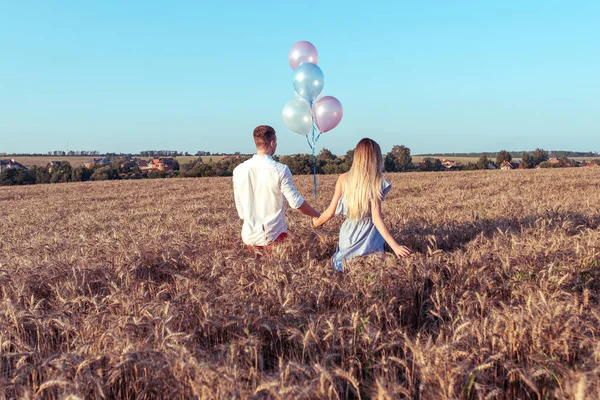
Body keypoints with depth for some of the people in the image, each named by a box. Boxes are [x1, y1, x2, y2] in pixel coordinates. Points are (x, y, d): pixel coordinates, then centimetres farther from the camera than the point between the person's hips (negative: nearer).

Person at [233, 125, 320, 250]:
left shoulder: (239, 170, -2)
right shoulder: (280, 170, -12)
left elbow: (239, 204, 8)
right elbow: (296, 202, -9)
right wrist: (318, 215, 7)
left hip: (249, 236, 3)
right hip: (274, 236, -3)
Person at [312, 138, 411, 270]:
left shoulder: (343, 179, -5)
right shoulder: (377, 182, -10)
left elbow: (330, 213, -2)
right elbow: (377, 219, -17)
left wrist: (316, 222, 18)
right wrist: (395, 246, -17)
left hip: (349, 235, 2)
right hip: (370, 237, -2)